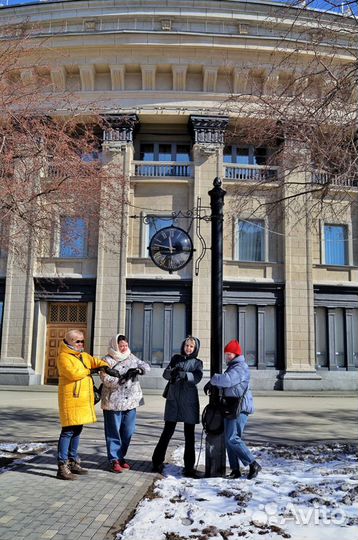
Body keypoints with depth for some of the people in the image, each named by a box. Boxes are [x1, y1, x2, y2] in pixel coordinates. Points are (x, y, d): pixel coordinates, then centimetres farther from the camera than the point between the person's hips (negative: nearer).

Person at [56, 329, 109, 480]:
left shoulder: (84, 356, 17)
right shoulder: (64, 357, -9)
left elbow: (94, 361, 7)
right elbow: (73, 373, -21)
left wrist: (105, 366, -13)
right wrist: (89, 371, -7)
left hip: (83, 400, 9)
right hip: (71, 399, -8)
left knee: (77, 430, 14)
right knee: (68, 431, -9)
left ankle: (73, 462, 25)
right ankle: (62, 466, -7)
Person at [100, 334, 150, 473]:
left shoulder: (131, 357, 11)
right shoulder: (107, 360, -7)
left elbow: (146, 366, 7)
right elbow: (107, 380, -16)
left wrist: (138, 370, -14)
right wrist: (124, 378, -25)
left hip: (131, 401, 6)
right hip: (113, 402, -5)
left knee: (128, 432, 11)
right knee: (114, 433, 2)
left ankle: (120, 457, 26)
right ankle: (114, 460, 13)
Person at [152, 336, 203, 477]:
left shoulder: (197, 363, 6)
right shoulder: (176, 358, 11)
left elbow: (197, 378, -12)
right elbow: (165, 373, 1)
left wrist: (183, 374, -29)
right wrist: (172, 372, -21)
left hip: (189, 402, -1)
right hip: (173, 399, 1)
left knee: (189, 434, 4)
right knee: (167, 431, 3)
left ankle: (189, 467, 10)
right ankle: (157, 461, 14)